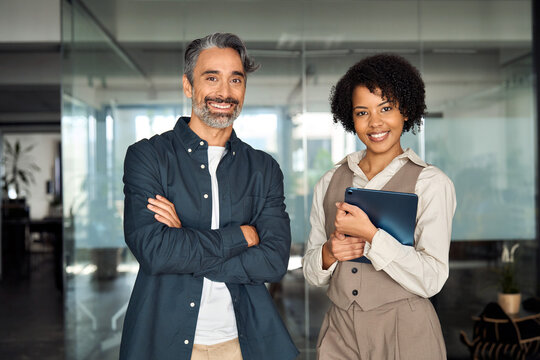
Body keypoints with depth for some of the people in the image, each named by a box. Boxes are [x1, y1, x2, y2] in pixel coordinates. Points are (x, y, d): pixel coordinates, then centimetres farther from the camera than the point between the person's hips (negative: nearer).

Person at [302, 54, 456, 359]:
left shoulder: (431, 183, -6)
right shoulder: (330, 183, 6)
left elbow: (431, 280, -15)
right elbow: (312, 274, 10)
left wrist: (371, 235, -21)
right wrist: (329, 253, -10)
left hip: (405, 334, -3)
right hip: (339, 333, 4)